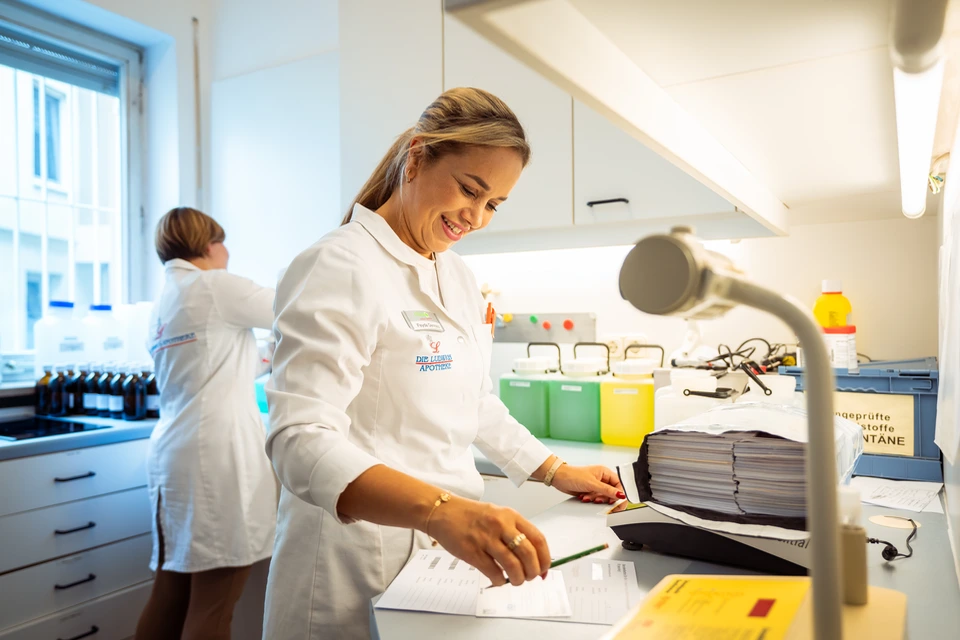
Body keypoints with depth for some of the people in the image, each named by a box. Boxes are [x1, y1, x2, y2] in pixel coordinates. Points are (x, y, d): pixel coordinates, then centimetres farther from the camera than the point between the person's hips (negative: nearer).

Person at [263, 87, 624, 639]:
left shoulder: (460, 277, 9)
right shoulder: (341, 267, -17)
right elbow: (301, 438, -27)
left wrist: (556, 472, 12)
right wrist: (442, 510, -39)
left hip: (453, 549, 7)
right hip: (363, 570, -7)